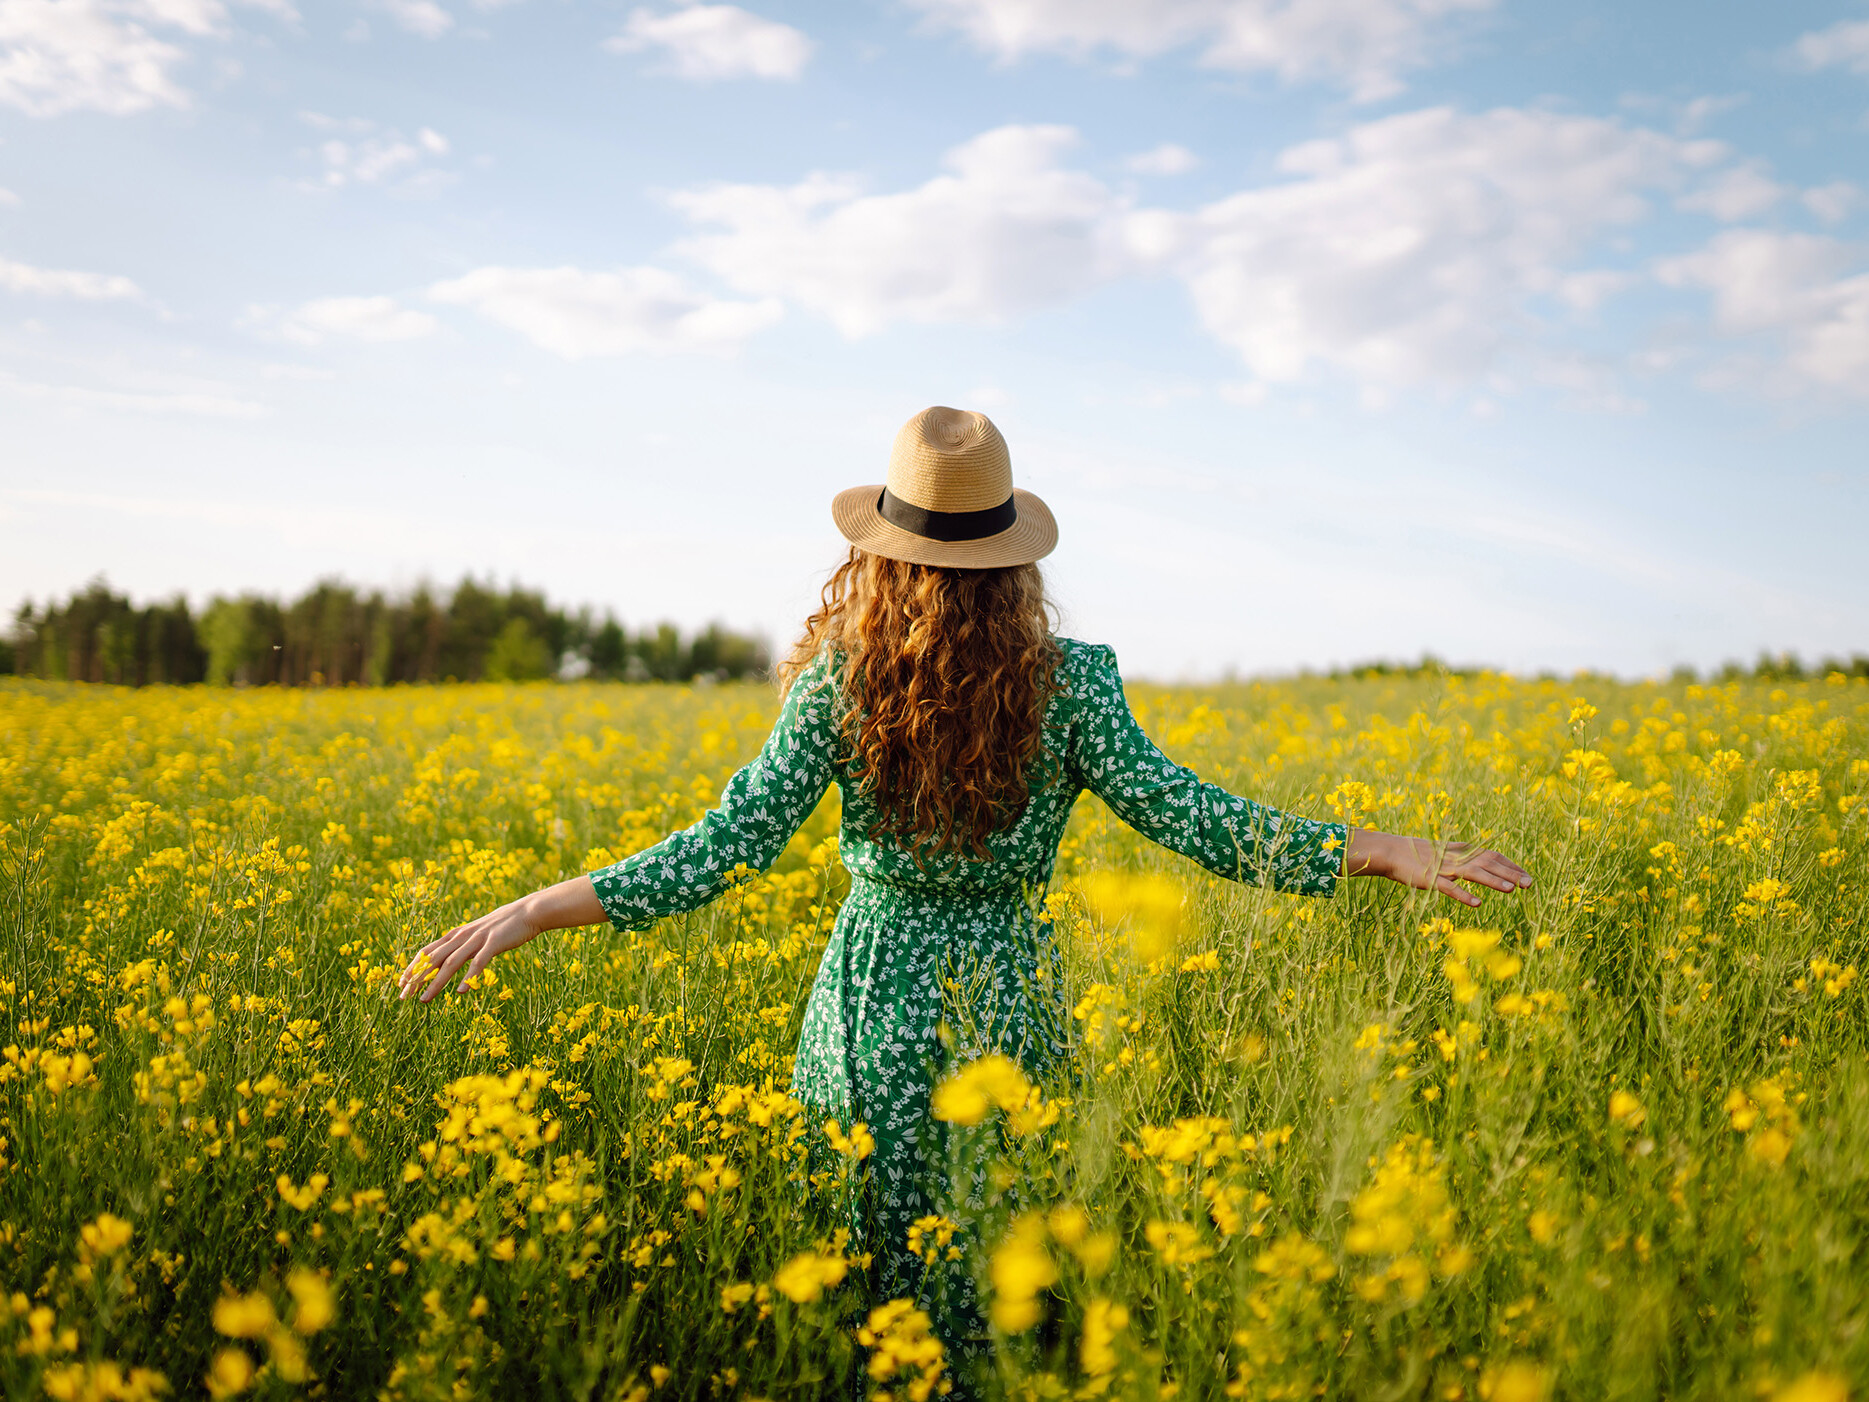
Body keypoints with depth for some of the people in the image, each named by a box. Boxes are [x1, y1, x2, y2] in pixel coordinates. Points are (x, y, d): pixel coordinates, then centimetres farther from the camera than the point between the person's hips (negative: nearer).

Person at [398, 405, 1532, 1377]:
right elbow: (1182, 815, -12)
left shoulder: (839, 683, -9)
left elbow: (733, 843, -14)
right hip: (1007, 1003, 1)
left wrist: (531, 913, -10)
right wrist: (1384, 849, -4)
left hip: (873, 1003, 0)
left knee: (869, 1288, 14)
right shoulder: (1071, 682, -8)